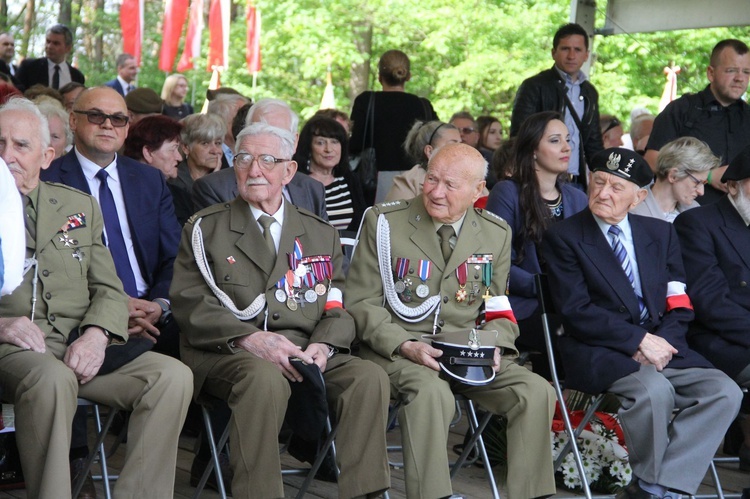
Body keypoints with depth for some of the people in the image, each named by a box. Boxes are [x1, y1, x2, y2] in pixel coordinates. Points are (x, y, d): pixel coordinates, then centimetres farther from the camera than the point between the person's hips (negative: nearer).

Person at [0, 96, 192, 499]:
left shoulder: (79, 206, 21)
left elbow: (109, 290, 15)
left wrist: (96, 334, -7)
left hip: (81, 345, 4)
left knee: (173, 376, -21)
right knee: (52, 378, -38)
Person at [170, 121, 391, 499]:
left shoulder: (321, 235, 21)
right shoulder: (206, 228, 12)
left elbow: (339, 309, 14)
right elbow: (190, 304, -1)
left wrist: (323, 344, -10)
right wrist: (250, 338, -16)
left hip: (307, 354, 4)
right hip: (225, 354, -3)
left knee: (369, 377, -24)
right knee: (265, 378, -38)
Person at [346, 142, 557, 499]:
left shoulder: (496, 234, 9)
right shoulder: (384, 222, -2)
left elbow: (498, 309, 16)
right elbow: (360, 302, -3)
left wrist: (494, 345, -8)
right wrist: (405, 346, -18)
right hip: (394, 350, -4)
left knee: (537, 392, -19)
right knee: (430, 392, -37)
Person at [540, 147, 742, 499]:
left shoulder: (661, 234, 16)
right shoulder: (563, 238, 1)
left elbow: (679, 307, 11)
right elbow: (576, 311, -9)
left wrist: (661, 343, -10)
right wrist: (640, 341, -16)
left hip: (661, 346, 5)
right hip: (600, 352, -5)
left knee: (725, 392, -19)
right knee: (654, 389, -34)